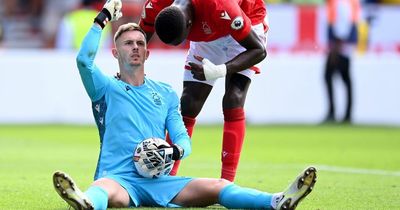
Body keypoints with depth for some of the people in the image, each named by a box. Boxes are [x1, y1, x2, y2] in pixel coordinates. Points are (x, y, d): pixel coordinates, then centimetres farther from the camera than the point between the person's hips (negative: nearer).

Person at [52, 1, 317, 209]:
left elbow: (183, 139, 15)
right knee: (104, 188, -42)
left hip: (157, 181, 4)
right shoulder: (107, 88, 11)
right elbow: (84, 60, -9)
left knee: (217, 187, -21)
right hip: (119, 177, -4)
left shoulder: (166, 94, 22)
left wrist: (176, 150, -10)